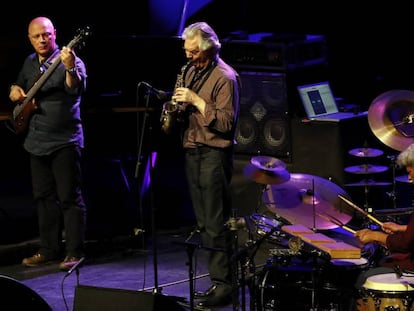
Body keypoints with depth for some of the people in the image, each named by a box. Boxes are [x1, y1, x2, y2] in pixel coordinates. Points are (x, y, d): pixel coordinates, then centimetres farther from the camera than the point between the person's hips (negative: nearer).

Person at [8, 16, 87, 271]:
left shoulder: (71, 62, -10)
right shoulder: (30, 63, 12)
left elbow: (77, 89, -28)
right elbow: (19, 86, 28)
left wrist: (70, 68, -47)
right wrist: (15, 91, 5)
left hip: (65, 142, -7)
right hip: (37, 142, 7)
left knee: (69, 197, -6)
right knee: (44, 197, 12)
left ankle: (75, 253, -2)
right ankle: (50, 250, 20)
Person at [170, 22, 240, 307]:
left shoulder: (225, 77, -12)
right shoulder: (191, 71, 13)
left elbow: (226, 122, -18)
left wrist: (196, 101, -22)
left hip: (214, 154, -9)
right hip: (192, 151, 9)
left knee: (216, 224, -9)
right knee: (204, 223, 10)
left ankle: (223, 286, -6)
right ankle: (216, 279, 16)